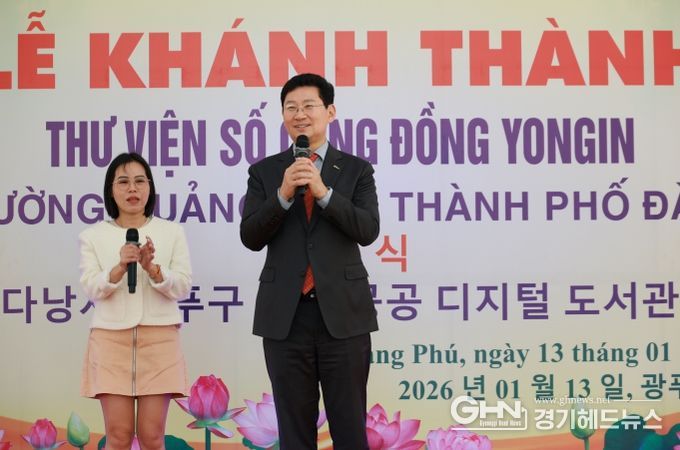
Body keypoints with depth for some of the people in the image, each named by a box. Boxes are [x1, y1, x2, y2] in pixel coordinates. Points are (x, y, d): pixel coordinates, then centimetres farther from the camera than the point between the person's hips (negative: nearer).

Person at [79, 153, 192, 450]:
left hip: (159, 338, 0)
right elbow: (92, 289, -3)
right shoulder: (93, 236, 7)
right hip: (111, 338, 0)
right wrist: (120, 267, -21)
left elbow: (183, 288, 0)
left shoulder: (172, 232, 8)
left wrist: (152, 268, -18)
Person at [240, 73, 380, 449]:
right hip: (285, 315, 1)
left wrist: (324, 192, -20)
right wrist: (283, 194, -17)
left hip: (343, 312, -1)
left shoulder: (356, 170, 5)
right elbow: (250, 238, -2)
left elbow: (367, 231, -8)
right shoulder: (264, 172, 8)